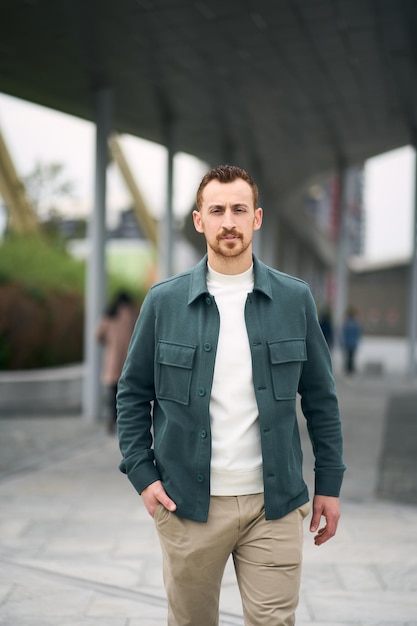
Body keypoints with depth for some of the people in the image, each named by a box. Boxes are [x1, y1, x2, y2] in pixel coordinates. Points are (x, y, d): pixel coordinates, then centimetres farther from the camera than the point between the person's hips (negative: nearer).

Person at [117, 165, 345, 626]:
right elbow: (133, 393, 7)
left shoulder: (295, 299, 3)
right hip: (187, 502, 0)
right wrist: (142, 475, -3)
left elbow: (320, 398, 8)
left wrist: (329, 484, 5)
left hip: (274, 503, 0)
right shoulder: (164, 302, 1)